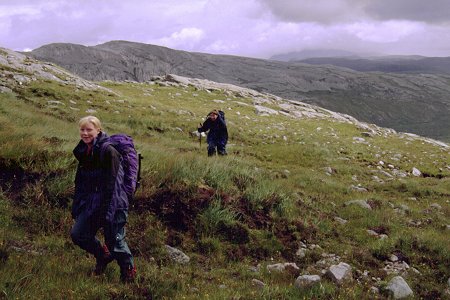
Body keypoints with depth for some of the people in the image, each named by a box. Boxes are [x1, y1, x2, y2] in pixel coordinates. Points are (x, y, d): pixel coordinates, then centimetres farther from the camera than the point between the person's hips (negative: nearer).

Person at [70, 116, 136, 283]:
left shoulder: (108, 151, -16)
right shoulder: (83, 151, 8)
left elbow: (111, 183, -19)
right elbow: (80, 181, 16)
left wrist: (106, 211, -21)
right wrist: (76, 207, 14)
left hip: (112, 202, -7)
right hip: (92, 202, 7)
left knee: (115, 240, 1)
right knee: (77, 234, 4)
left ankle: (129, 270, 26)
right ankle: (103, 255, 30)